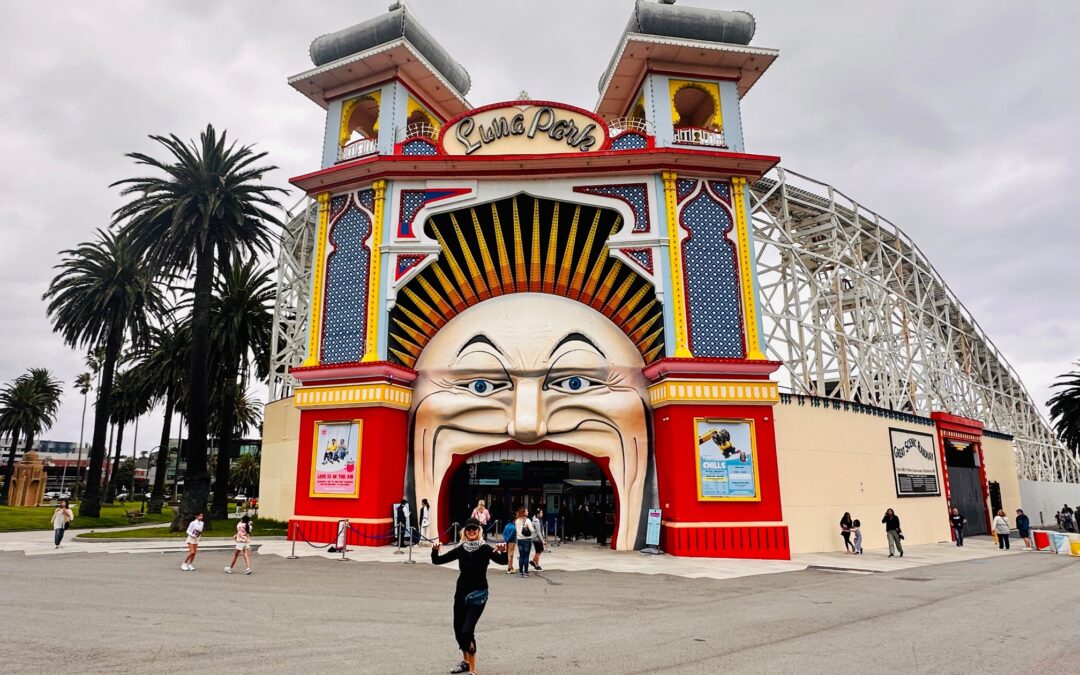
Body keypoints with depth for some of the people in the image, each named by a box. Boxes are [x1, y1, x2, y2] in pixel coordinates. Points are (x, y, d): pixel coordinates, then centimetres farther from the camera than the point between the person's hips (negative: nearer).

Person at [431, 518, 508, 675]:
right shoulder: (461, 549, 0)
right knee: (458, 630, 14)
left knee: (467, 631, -14)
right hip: (461, 592, 5)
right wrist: (435, 550, -20)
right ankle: (465, 661, 38)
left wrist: (503, 551, -48)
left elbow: (503, 561, -27)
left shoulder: (485, 549, -12)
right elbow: (438, 561, 0)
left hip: (478, 594, -5)